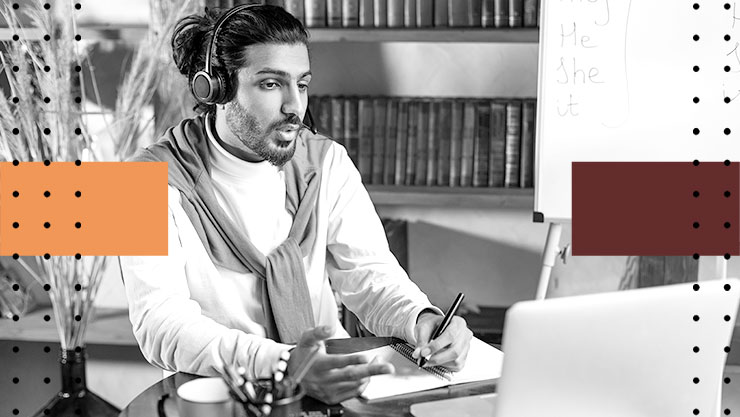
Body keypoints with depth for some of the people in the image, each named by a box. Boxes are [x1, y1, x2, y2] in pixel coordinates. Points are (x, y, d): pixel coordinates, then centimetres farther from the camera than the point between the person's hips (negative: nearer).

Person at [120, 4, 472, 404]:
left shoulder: (326, 162, 5)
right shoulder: (153, 182, -9)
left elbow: (369, 273, 2)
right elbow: (161, 323, -20)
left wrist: (423, 321, -21)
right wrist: (281, 364, -35)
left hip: (330, 379, 4)